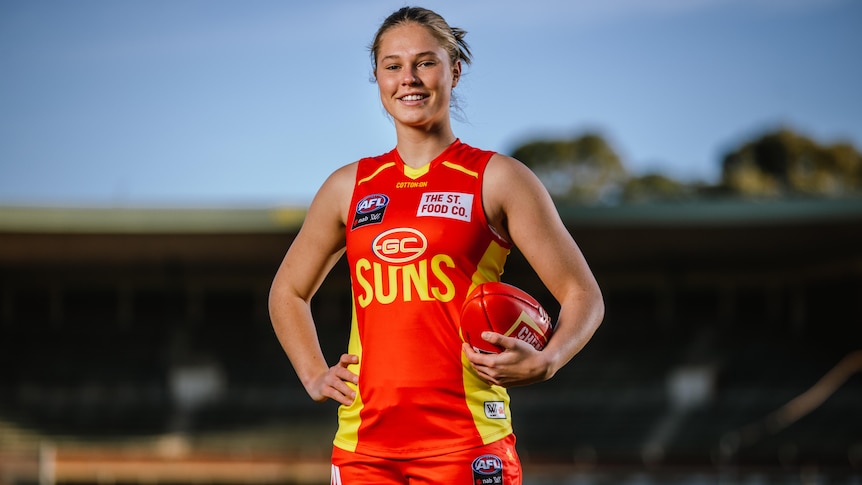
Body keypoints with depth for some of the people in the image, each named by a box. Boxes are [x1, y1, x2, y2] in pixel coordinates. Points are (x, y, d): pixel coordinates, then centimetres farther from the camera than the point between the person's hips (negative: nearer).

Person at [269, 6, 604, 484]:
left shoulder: (496, 179, 4)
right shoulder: (349, 187, 14)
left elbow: (583, 295, 4)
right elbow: (288, 291, 29)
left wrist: (543, 362, -15)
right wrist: (314, 376, 13)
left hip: (465, 442, -3)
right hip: (363, 441, 4)